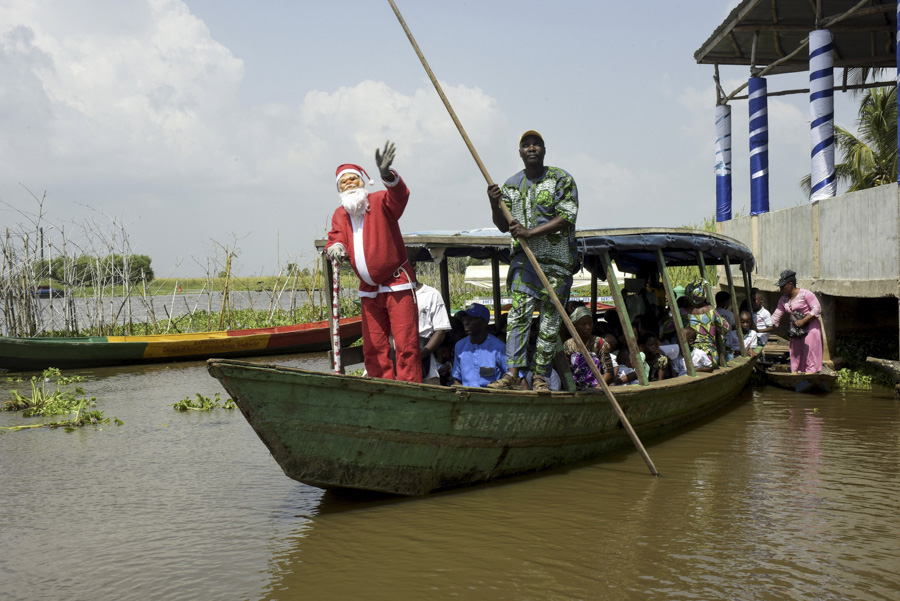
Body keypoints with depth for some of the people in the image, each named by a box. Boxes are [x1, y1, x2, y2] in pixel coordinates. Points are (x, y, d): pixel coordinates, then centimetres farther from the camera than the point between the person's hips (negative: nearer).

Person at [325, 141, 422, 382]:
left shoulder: (380, 202, -6)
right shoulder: (340, 215, 11)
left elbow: (399, 195, -25)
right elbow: (336, 238, 5)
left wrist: (387, 175, -46)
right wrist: (335, 247, -21)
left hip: (397, 285, -6)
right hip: (368, 290, 6)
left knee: (406, 343, -9)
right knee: (373, 348, 6)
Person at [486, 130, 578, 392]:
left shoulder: (561, 179, -1)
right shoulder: (512, 184, 12)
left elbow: (566, 218, -11)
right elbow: (503, 226, 13)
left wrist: (530, 232, -19)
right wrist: (495, 205, -8)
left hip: (557, 260, -2)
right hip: (523, 258, 2)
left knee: (550, 317, 0)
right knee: (519, 311, -11)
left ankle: (541, 376, 5)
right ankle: (512, 373, -15)